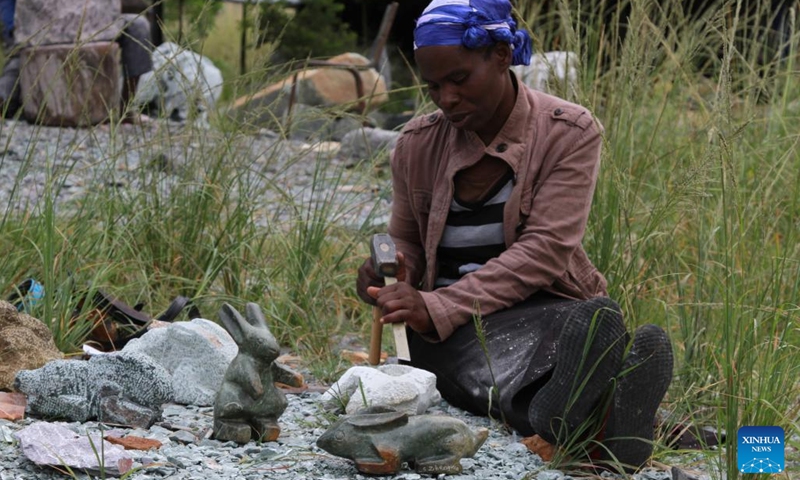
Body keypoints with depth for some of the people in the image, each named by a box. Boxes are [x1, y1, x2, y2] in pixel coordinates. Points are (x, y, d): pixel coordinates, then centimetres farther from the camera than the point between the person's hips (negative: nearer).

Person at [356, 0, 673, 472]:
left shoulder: (569, 133, -4)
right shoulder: (418, 145, 7)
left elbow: (543, 251, -14)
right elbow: (408, 244, 21)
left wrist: (437, 308, -23)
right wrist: (387, 274, -6)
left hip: (546, 307, -1)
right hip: (452, 327, 1)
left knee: (591, 323, -38)